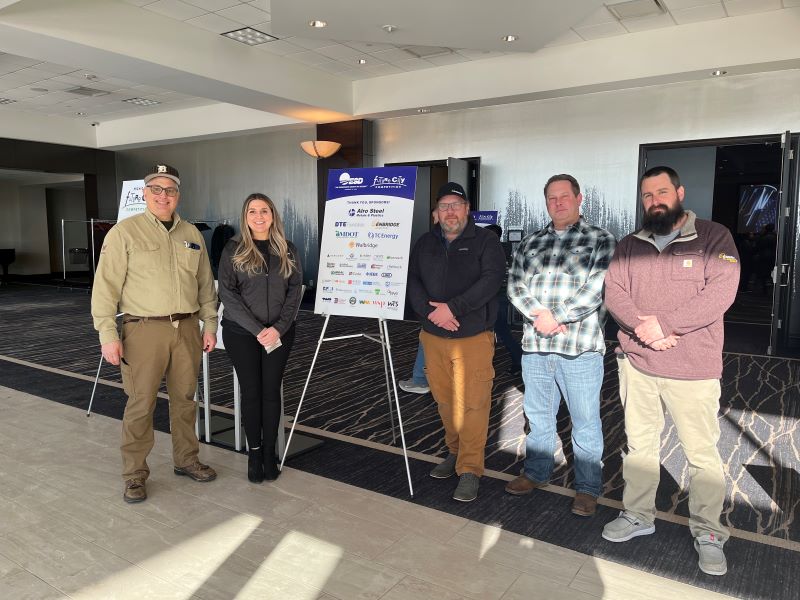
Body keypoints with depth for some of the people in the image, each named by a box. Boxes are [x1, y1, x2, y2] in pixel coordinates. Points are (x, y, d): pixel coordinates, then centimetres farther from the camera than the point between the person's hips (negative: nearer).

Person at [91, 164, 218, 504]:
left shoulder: (191, 234, 11)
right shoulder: (124, 232, -3)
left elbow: (206, 284, 15)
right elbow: (106, 286, -7)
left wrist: (210, 325, 10)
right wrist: (108, 335, -12)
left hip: (187, 327, 5)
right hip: (144, 329, -4)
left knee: (184, 398, 13)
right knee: (141, 403, 0)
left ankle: (186, 459, 29)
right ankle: (135, 475, 15)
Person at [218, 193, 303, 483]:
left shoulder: (288, 250, 5)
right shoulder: (233, 249, -1)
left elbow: (295, 291, 2)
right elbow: (227, 293, -7)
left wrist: (278, 328, -11)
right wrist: (257, 330, -15)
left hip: (279, 333, 1)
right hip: (241, 332, -1)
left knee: (271, 391, 6)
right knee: (251, 392, 5)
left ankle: (269, 452, 18)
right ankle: (254, 452, 19)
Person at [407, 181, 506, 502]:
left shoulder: (485, 241, -1)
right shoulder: (424, 243, 12)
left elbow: (490, 280, -14)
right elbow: (412, 280, 4)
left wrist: (452, 308, -20)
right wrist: (430, 311, -14)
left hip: (473, 337, -4)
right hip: (434, 336, 4)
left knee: (472, 403, -4)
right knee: (444, 400, 13)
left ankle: (470, 469, 6)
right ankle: (455, 452, 32)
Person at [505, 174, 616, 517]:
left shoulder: (601, 241, 1)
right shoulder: (530, 243, 13)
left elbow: (598, 287, -12)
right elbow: (515, 285, 4)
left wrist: (555, 317, -16)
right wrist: (540, 315, -13)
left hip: (580, 347, -4)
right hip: (534, 346, 4)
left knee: (585, 422, 5)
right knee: (538, 415, 17)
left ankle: (587, 488, 21)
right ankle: (536, 473, 34)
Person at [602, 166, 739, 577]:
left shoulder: (714, 238, -4)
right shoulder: (629, 245, 8)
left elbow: (721, 292, -15)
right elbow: (613, 292, -1)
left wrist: (662, 323, -20)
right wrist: (641, 327, -18)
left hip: (693, 369, -3)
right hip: (636, 363, 4)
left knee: (702, 453, 6)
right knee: (639, 444, 15)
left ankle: (707, 533, 23)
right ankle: (638, 515, 31)